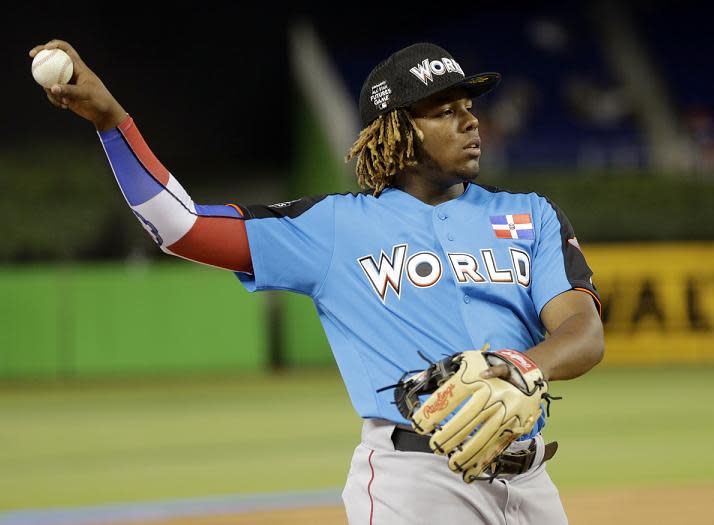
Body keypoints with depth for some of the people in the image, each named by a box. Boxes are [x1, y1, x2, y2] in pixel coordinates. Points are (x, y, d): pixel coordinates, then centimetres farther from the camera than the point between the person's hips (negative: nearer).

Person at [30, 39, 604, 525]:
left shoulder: (531, 216, 13)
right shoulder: (337, 225, 7)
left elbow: (586, 333, -1)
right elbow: (182, 226, 4)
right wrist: (107, 115, -6)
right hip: (415, 479, -3)